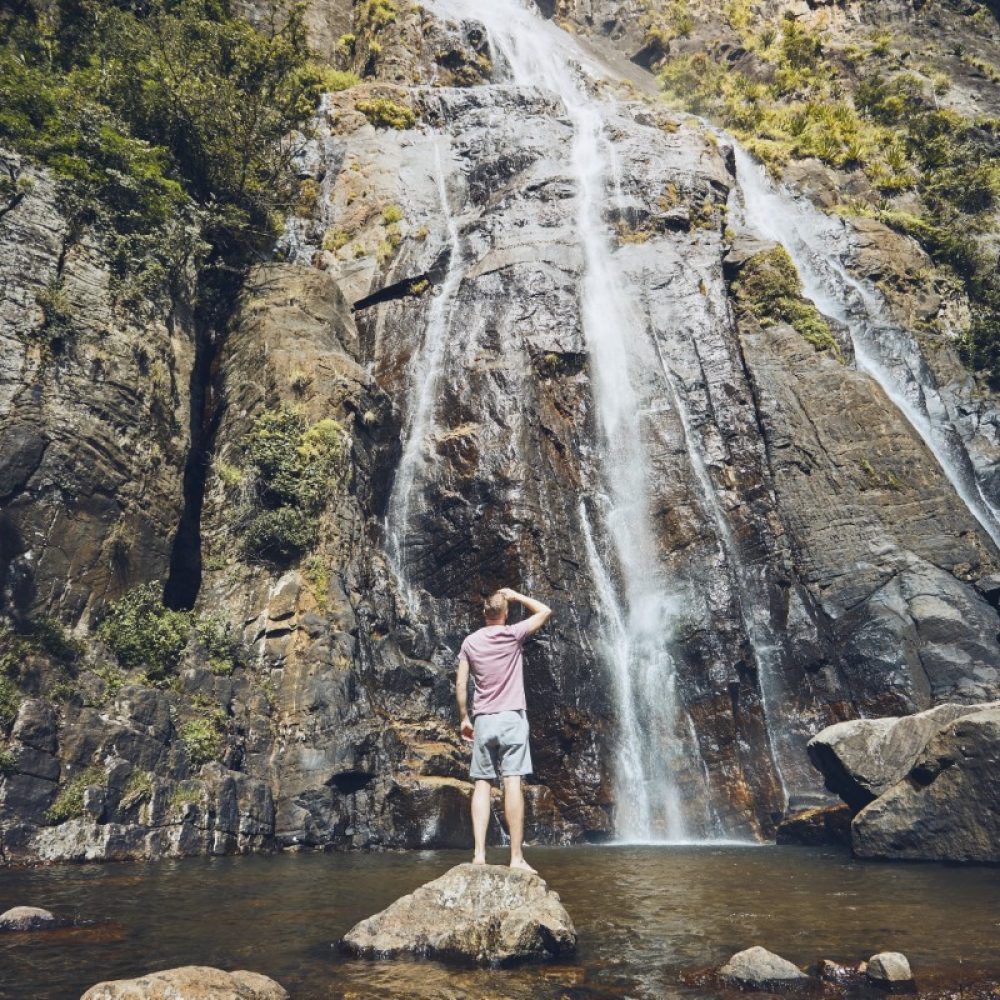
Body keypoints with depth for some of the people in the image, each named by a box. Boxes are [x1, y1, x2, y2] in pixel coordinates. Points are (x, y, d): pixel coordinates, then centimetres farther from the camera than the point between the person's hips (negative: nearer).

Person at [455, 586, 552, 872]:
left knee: (482, 785, 5)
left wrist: (464, 718, 13)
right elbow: (545, 611, 8)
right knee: (513, 784, -5)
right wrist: (515, 595, 13)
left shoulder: (471, 641, 5)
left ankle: (479, 853, -1)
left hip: (482, 720, 3)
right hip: (512, 717, -3)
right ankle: (516, 857, -6)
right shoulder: (513, 633, -3)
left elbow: (460, 685, 4)